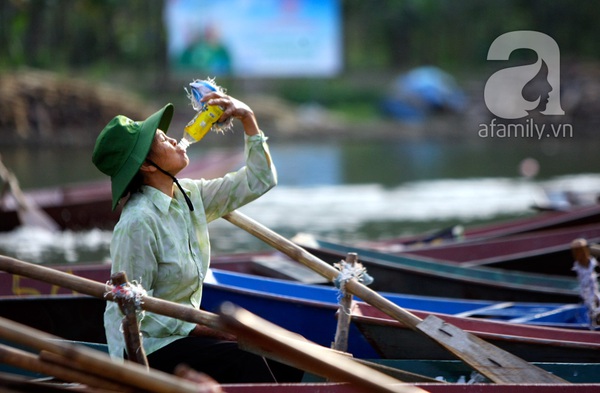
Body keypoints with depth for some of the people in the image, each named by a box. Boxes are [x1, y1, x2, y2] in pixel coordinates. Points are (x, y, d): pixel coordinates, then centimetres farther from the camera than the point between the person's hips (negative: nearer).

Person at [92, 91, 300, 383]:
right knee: (246, 360, -26)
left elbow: (258, 181, 14)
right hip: (147, 346, -9)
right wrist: (199, 329, -19)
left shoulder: (188, 195, 5)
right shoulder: (139, 222, -21)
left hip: (183, 330, 9)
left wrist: (248, 119, 5)